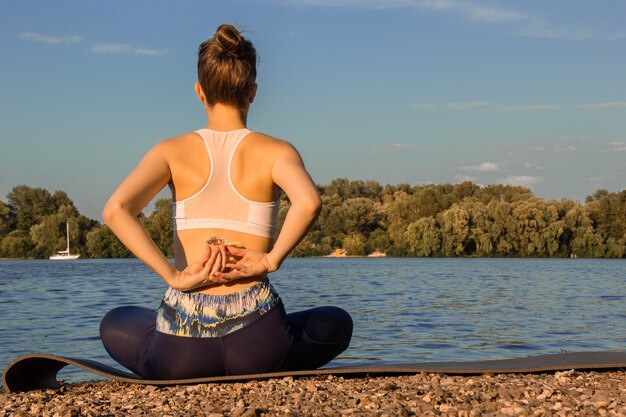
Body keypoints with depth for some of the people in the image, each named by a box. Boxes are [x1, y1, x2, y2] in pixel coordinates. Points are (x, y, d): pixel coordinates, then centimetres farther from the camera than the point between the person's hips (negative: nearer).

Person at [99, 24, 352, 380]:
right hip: (258, 345, -1)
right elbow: (309, 202, -22)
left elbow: (116, 210, -13)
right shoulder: (275, 151, 1)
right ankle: (259, 378, 11)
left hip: (181, 350, 1)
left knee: (114, 324, 36)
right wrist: (270, 260, -9)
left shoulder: (172, 151, 5)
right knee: (338, 323, 32)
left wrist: (175, 276, -10)